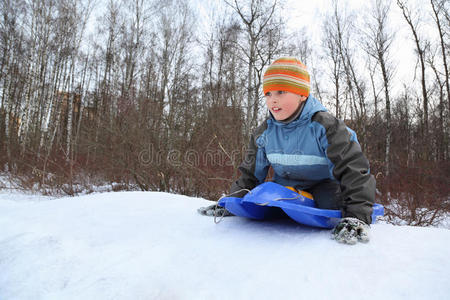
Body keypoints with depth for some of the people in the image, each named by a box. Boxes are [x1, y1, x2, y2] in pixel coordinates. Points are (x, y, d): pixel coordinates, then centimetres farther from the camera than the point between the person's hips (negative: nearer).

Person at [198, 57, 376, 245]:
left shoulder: (324, 126, -19)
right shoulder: (264, 133, -4)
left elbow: (353, 168, -24)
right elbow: (250, 173, 7)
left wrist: (356, 215, -35)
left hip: (323, 184, -4)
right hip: (285, 185, 5)